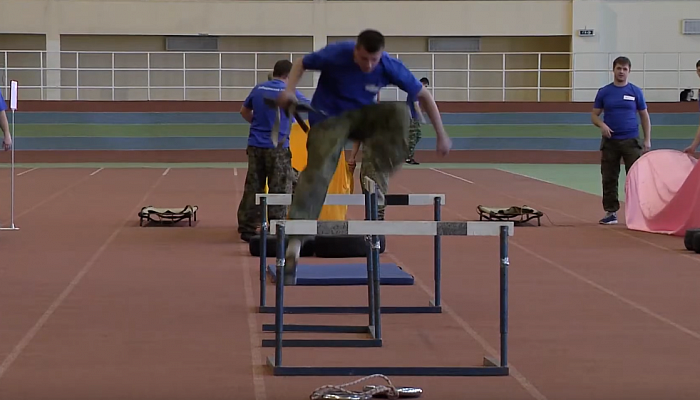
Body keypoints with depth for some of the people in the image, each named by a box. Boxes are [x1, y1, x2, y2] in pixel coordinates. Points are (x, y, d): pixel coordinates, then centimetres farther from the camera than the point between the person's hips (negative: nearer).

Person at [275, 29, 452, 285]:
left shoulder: (390, 67, -17)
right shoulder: (336, 55, -21)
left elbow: (423, 95, -5)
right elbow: (302, 64, -2)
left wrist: (441, 136, -4)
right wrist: (289, 91, -19)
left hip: (362, 116, 3)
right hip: (329, 117, -3)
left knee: (400, 112, -26)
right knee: (318, 172, -22)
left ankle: (376, 184, -19)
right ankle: (294, 245, -24)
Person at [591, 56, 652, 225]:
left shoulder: (635, 92, 3)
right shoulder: (604, 92, 4)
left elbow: (645, 116, 7)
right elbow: (594, 115, 7)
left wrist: (647, 140, 0)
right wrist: (602, 125, -15)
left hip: (631, 141, -1)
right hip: (610, 141, 1)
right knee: (609, 179, 4)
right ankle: (611, 212, 11)